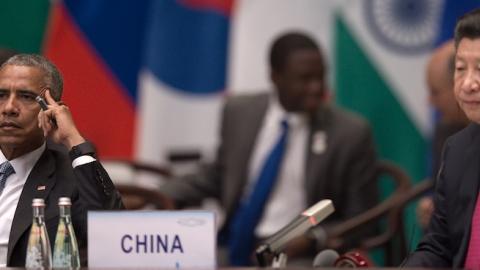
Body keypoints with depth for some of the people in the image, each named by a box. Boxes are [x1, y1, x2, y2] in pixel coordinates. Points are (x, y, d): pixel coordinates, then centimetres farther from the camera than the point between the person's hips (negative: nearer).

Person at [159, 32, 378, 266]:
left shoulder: (350, 133, -5)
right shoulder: (240, 112, 5)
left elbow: (360, 222, 1)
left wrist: (313, 239, -16)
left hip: (296, 255, -4)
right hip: (234, 248, 4)